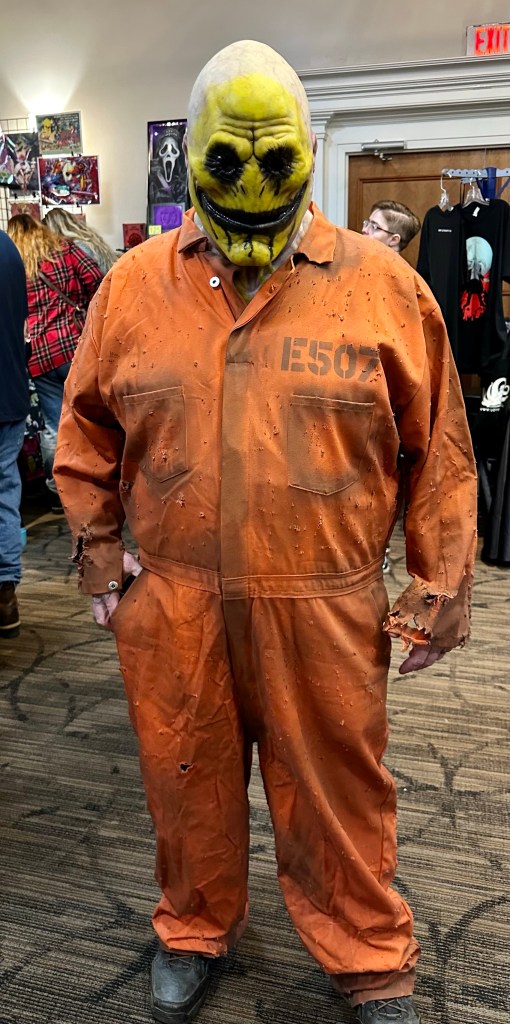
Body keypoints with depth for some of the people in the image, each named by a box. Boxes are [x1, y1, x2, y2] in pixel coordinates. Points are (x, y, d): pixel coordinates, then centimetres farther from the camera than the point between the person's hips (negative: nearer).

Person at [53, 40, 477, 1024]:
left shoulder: (382, 284, -3)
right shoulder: (133, 284, 3)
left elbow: (439, 448, 0)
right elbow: (86, 426, 13)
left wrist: (439, 586, 0)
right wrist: (98, 547, 9)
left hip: (325, 610, -1)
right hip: (172, 606, 2)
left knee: (338, 795, 12)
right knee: (188, 784, 19)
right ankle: (194, 928, 46)